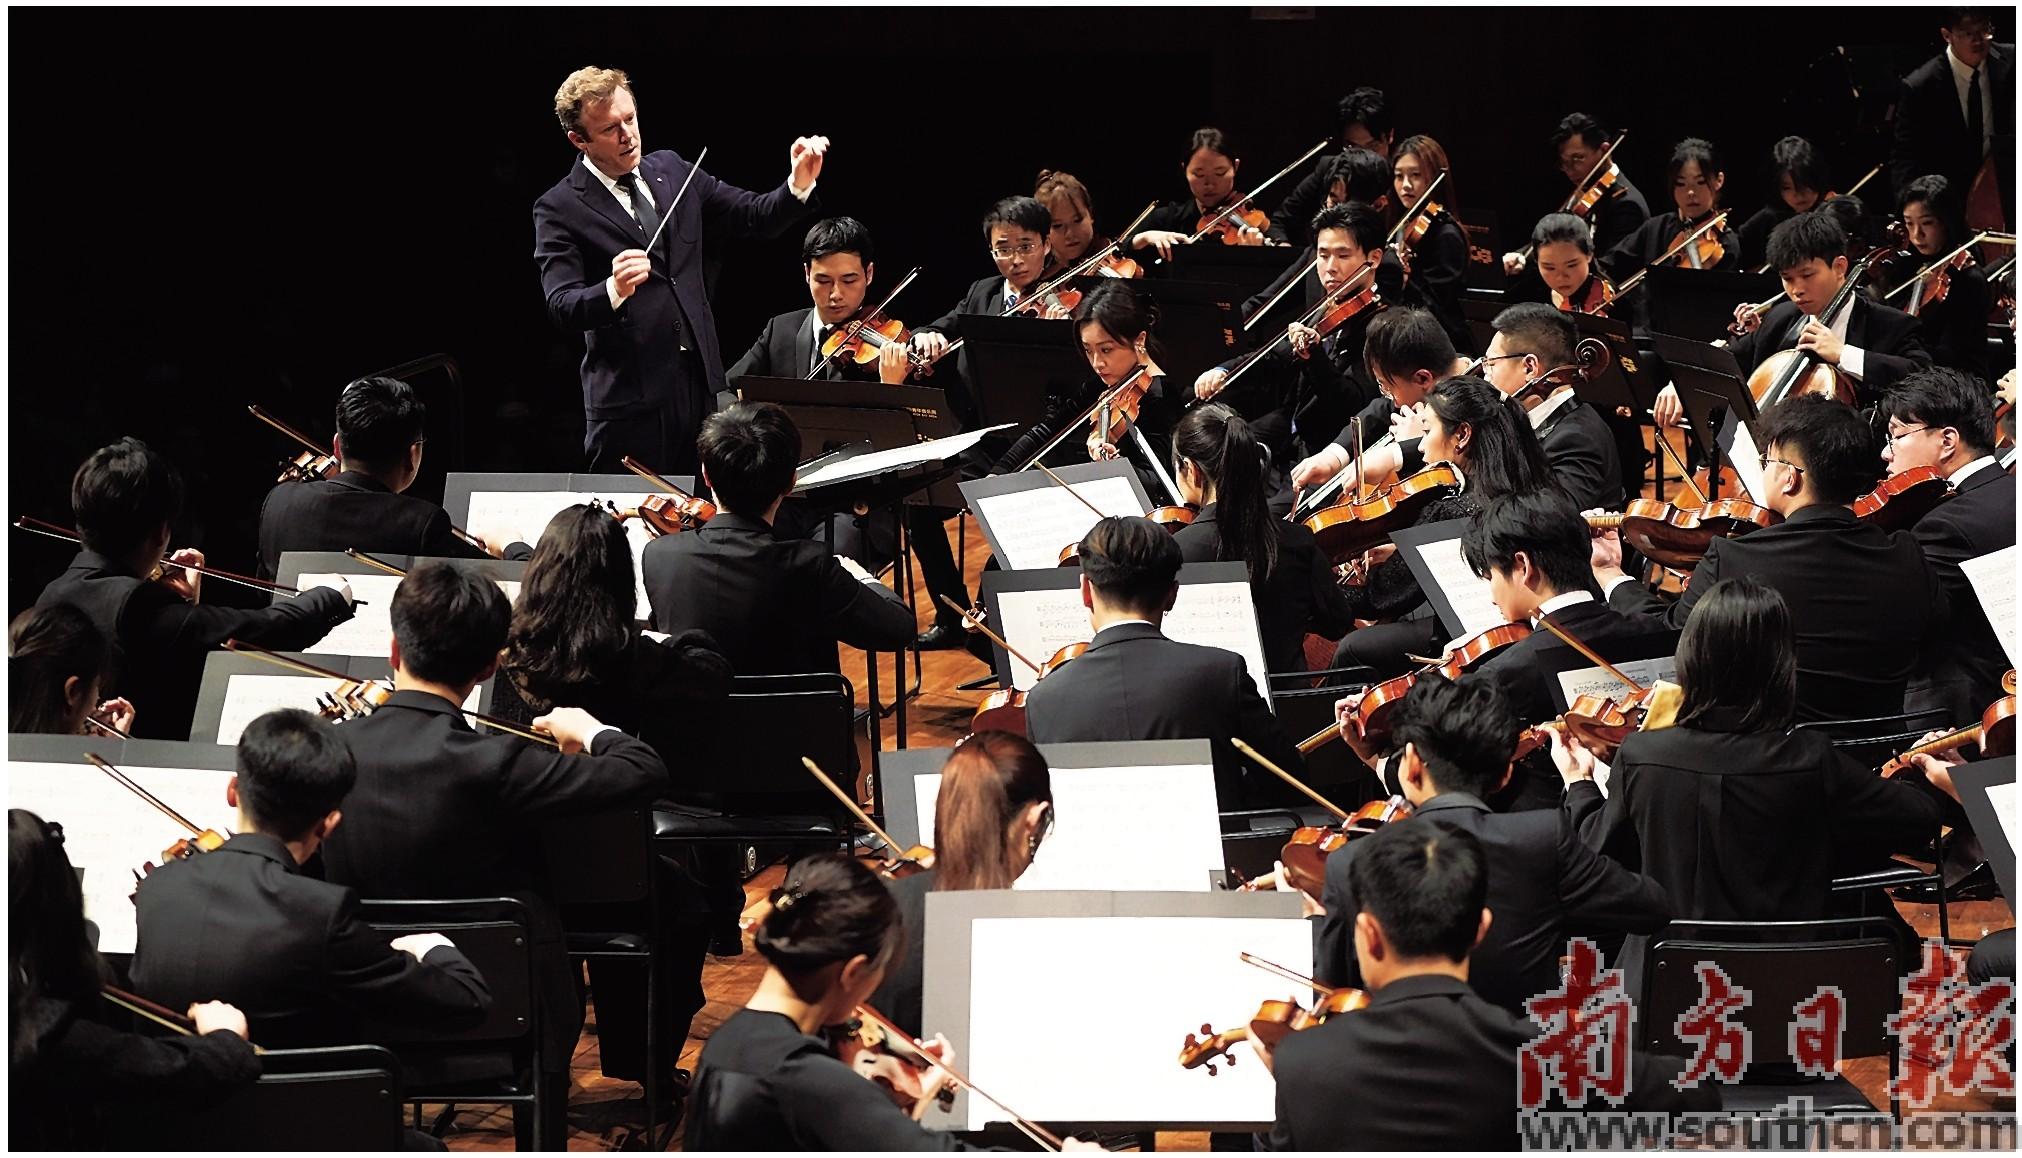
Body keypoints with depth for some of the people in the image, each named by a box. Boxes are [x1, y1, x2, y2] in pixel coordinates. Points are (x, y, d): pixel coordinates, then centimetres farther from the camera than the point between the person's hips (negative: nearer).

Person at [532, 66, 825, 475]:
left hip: (702, 387, 5)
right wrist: (614, 290, -34)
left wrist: (799, 185, -6)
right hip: (632, 398, -5)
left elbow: (757, 216, 14)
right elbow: (561, 308, -14)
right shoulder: (559, 209, -5)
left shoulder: (673, 171, 12)